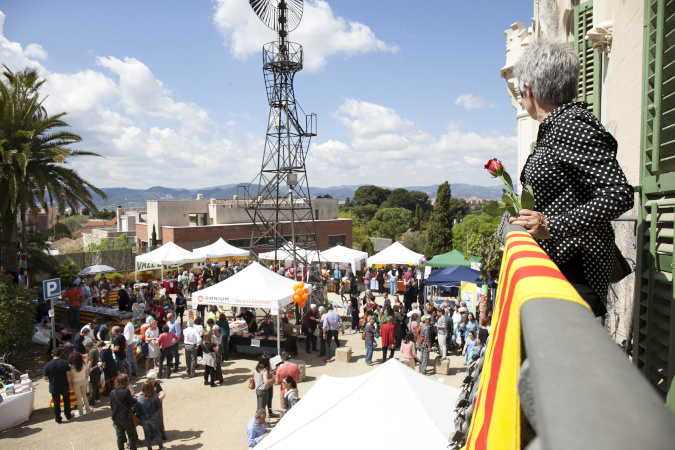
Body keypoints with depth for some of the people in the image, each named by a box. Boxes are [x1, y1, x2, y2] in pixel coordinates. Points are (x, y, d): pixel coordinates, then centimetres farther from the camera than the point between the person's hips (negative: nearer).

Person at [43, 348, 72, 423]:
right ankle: (68, 416, 30)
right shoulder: (65, 362, -12)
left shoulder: (48, 365, -11)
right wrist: (70, 384, -6)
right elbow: (69, 374, -15)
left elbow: (45, 378, -5)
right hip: (64, 387, 0)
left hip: (54, 388, 0)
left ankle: (58, 419, 22)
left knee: (56, 403, 14)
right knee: (66, 401, 20)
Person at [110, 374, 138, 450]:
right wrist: (133, 398, 6)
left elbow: (111, 406, 9)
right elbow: (133, 403, -14)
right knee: (131, 435, 9)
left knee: (120, 436, 16)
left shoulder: (112, 392, 1)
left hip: (116, 418, 6)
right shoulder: (126, 391, -18)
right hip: (126, 417, -6)